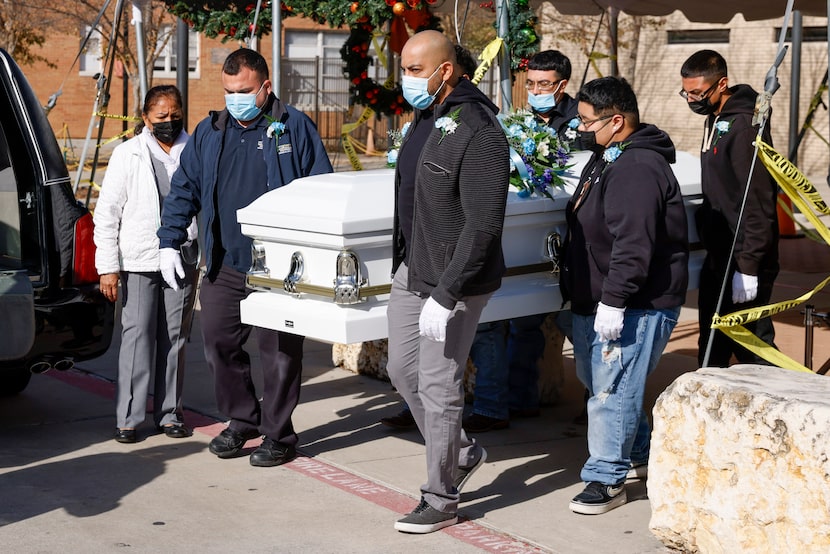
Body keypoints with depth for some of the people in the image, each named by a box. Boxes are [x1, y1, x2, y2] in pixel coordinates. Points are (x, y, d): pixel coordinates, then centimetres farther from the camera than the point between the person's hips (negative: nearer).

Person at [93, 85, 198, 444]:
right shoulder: (128, 155, 1)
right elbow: (107, 213, 0)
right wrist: (107, 267, -6)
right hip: (138, 260, -2)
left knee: (174, 339, 8)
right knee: (137, 336, -4)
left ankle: (169, 413, 17)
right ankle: (128, 418, 2)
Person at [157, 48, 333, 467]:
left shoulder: (294, 128, -1)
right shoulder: (208, 133, 11)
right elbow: (183, 190, 16)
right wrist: (170, 243, 7)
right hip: (225, 267, 5)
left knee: (279, 353, 3)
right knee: (219, 345, 8)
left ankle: (278, 433, 16)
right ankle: (241, 420, 27)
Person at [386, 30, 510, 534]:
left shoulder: (478, 133, -21)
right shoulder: (425, 119, 8)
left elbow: (483, 227, -24)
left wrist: (445, 296, -25)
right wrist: (403, 261, 18)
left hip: (454, 283, -9)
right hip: (411, 273, 9)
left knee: (438, 386, -1)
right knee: (403, 369, 16)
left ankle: (441, 501, 14)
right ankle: (461, 452, 36)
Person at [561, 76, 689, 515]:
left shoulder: (636, 168, -21)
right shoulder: (607, 159, 15)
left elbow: (633, 243, -29)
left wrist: (614, 300, -29)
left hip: (636, 305, -11)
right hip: (598, 300, 11)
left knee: (612, 389, -9)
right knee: (593, 377, 21)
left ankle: (607, 478, 0)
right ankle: (638, 450, 38)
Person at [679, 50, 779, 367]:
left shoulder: (744, 127, -18)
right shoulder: (715, 120, 12)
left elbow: (758, 203, -22)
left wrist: (748, 266, -23)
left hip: (743, 260, -10)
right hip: (719, 257, 10)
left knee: (751, 345, -6)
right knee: (712, 345, 18)